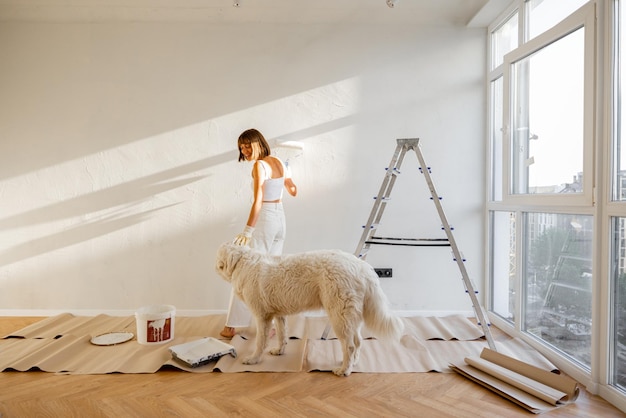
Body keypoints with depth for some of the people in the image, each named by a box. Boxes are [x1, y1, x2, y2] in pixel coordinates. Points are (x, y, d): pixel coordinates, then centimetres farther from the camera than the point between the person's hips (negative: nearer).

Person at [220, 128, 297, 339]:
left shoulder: (259, 165, -13)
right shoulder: (279, 162, 9)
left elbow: (258, 202, -21)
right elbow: (293, 191, 18)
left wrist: (247, 231, -23)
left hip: (264, 219, -8)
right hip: (281, 219, 8)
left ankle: (232, 326, 8)